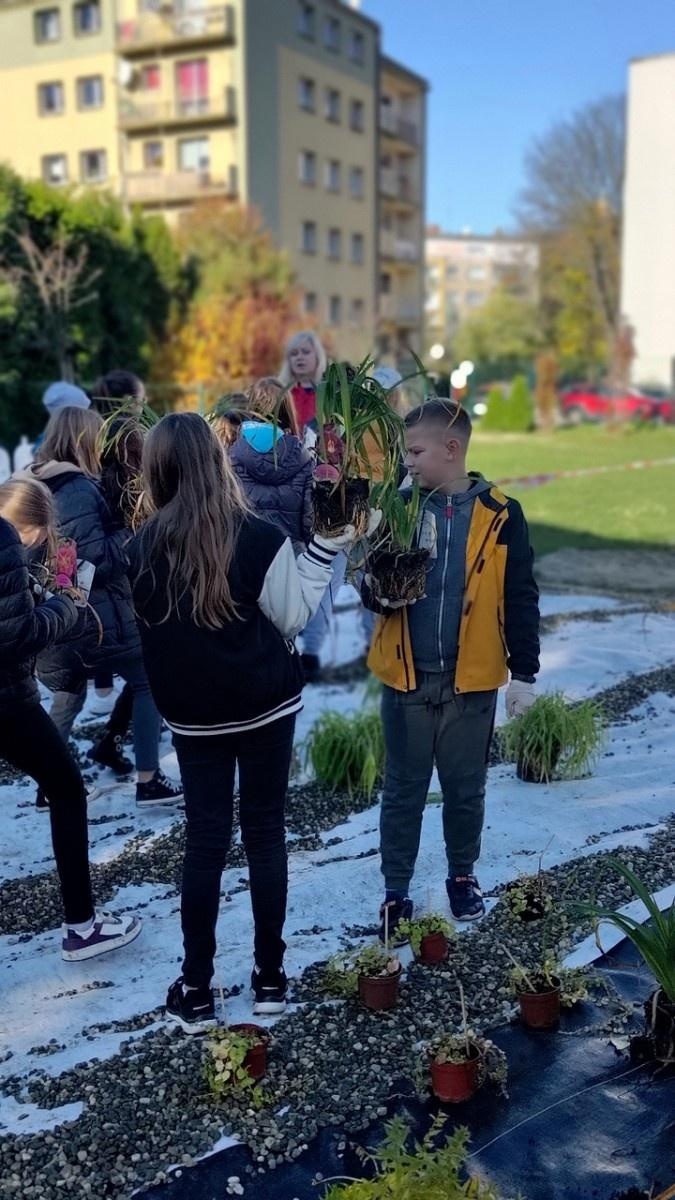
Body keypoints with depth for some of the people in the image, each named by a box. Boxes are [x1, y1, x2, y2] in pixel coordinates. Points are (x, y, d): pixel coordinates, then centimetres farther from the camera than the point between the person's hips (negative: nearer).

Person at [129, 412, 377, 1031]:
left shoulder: (143, 549, -7)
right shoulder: (258, 538, -15)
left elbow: (147, 632, 1)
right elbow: (293, 619, -6)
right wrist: (326, 547, -4)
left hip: (193, 715, 2)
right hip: (266, 707, -2)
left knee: (205, 842, 10)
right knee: (265, 835, 10)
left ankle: (195, 990, 15)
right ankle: (269, 975, 21)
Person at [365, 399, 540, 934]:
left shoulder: (501, 515, -6)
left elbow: (521, 601, -2)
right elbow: (372, 582, 8)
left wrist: (524, 674, -3)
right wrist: (380, 594, -16)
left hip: (471, 681, -1)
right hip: (407, 678, 1)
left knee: (466, 789, 13)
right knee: (403, 789, 10)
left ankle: (463, 876, 35)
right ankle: (396, 890, 24)